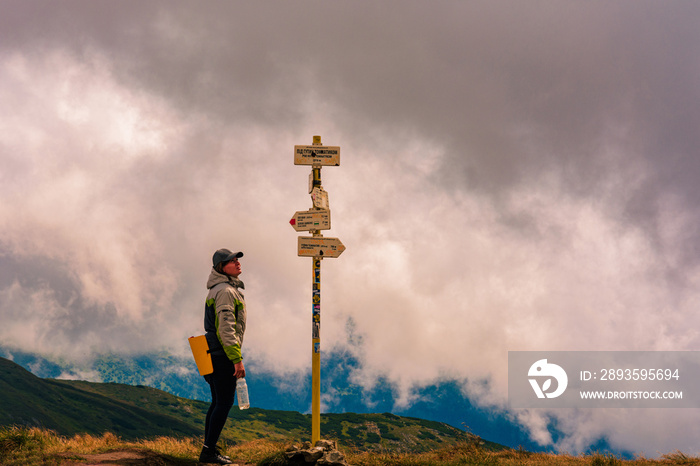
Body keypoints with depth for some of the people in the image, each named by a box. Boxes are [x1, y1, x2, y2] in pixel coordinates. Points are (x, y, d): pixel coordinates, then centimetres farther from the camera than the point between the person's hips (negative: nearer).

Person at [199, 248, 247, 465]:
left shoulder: (223, 289, 18)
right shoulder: (225, 291, -15)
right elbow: (226, 328, -22)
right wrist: (237, 359, -23)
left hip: (214, 352, 10)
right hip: (223, 353, -10)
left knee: (218, 402, 14)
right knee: (224, 403, -7)